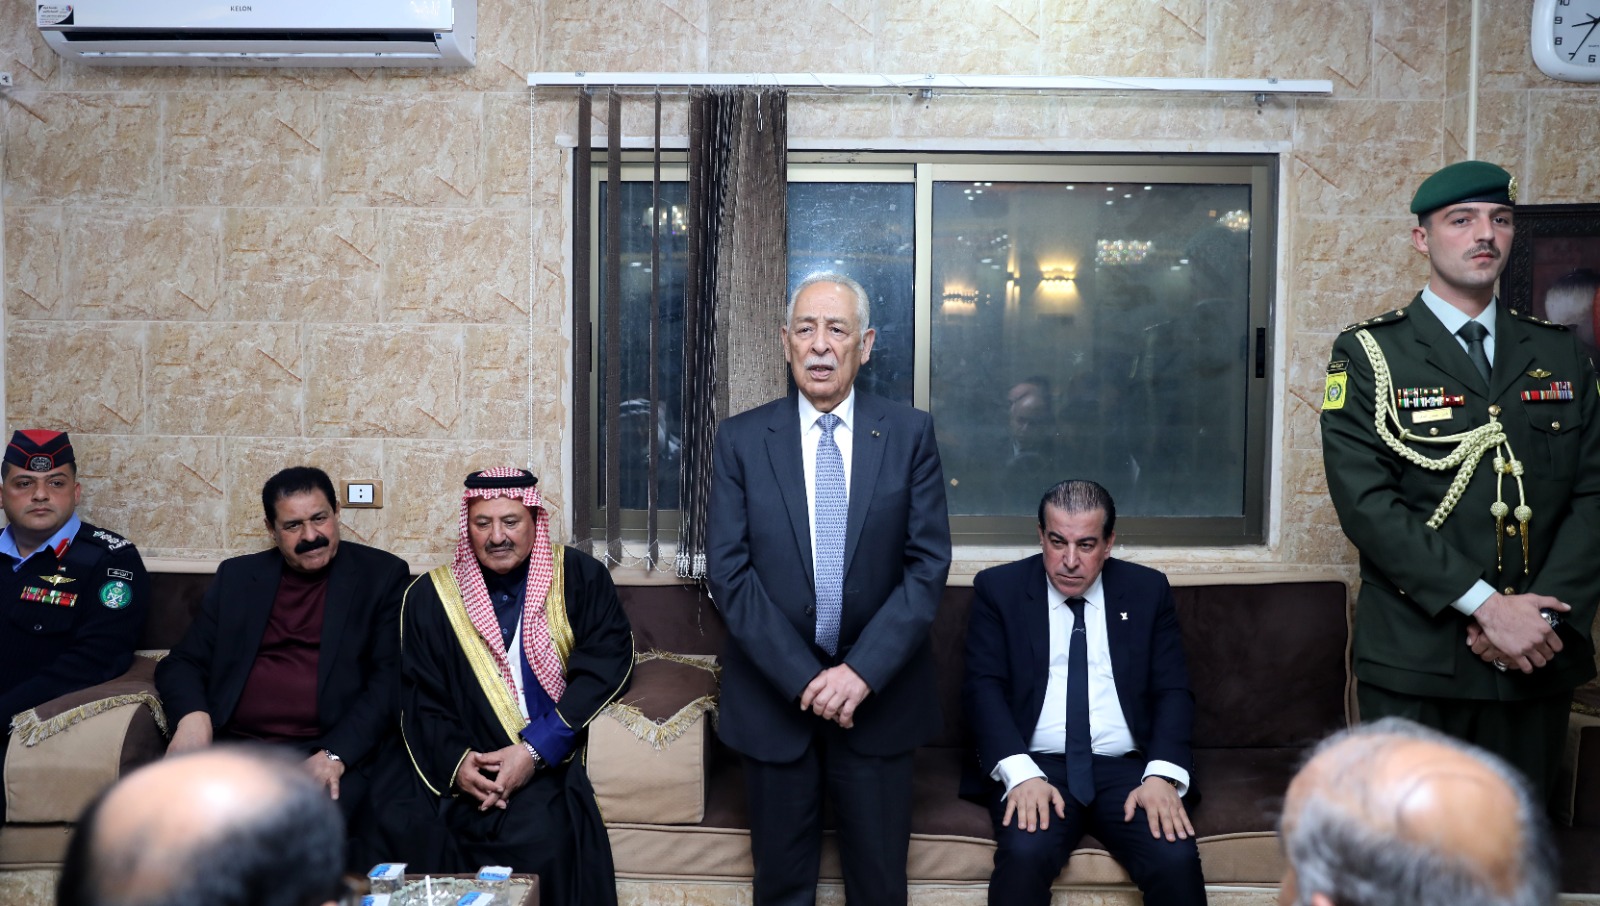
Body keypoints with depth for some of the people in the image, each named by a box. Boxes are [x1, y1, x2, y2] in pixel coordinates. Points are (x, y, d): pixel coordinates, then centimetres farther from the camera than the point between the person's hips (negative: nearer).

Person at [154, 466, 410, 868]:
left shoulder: (382, 575, 7)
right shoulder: (237, 575, 18)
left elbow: (390, 680, -1)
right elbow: (182, 662, 17)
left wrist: (336, 755, -15)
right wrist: (192, 715, -7)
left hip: (335, 753, -3)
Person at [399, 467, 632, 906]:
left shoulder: (579, 577, 5)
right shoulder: (431, 595, 11)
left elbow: (607, 661, -5)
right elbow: (419, 698, 8)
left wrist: (536, 749, -14)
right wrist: (455, 761, -12)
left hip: (556, 760, 0)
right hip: (472, 769, 1)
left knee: (540, 833, -30)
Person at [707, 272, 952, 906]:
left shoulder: (910, 434, 0)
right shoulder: (740, 439, -1)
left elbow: (928, 564, -4)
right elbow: (728, 571, -6)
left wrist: (862, 671, -14)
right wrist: (803, 678, -13)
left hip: (877, 690, 0)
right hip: (774, 695, 0)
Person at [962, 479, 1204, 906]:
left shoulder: (1148, 590, 10)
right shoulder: (998, 588, 5)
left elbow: (1173, 690, 6)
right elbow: (984, 687, -3)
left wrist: (1162, 775, -12)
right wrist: (1020, 773, -19)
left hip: (1127, 769, 2)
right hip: (1036, 765, -2)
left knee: (1176, 861, -24)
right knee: (1024, 855, -31)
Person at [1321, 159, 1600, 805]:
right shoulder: (1368, 355, -3)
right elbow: (1366, 502, -13)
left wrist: (1545, 613, -11)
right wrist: (1487, 605, -17)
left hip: (1538, 658, 4)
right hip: (1415, 659, -4)